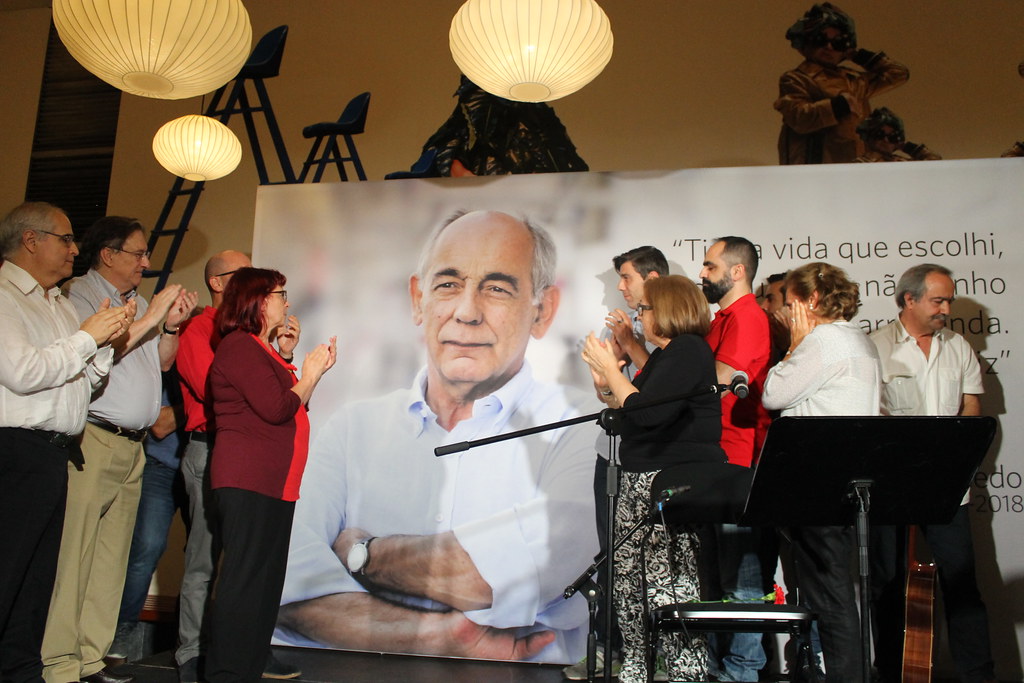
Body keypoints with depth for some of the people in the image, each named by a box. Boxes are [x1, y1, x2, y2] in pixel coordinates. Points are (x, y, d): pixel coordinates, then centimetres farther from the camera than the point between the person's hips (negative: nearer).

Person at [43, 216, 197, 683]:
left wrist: (172, 325, 2)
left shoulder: (138, 303, 21)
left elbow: (162, 362, 20)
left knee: (112, 557, 8)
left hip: (133, 447, 8)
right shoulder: (79, 296, -2)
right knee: (73, 554, -6)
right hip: (91, 440, -8)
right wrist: (149, 318, -12)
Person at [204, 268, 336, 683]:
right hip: (248, 481, -10)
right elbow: (276, 408, -17)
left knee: (265, 579, 11)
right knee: (244, 579, -7)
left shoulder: (261, 349, 23)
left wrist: (314, 370, 14)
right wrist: (308, 374, -2)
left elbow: (289, 408, 20)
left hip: (274, 483, 10)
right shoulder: (240, 345, -9)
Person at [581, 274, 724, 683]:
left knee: (666, 587, -8)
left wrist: (610, 369, -10)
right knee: (629, 584, 11)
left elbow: (647, 412, -21)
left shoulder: (688, 350, -10)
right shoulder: (666, 354, 20)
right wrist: (606, 386, 8)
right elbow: (630, 413, 21)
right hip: (641, 480, 10)